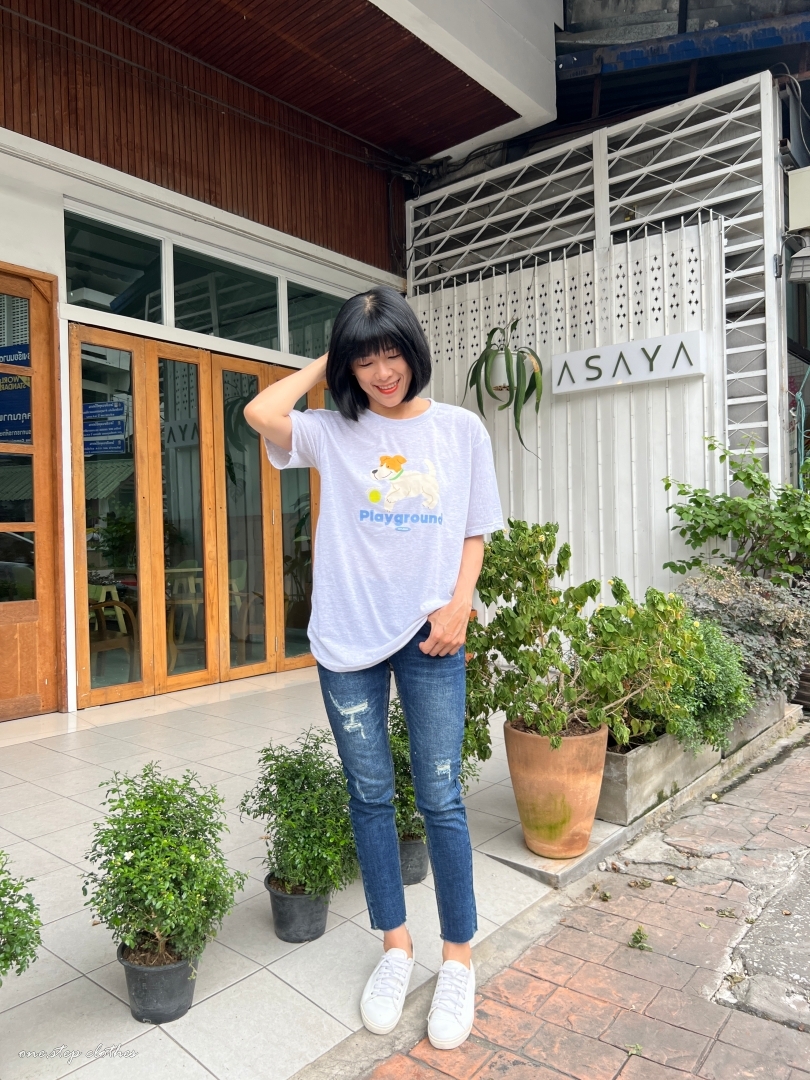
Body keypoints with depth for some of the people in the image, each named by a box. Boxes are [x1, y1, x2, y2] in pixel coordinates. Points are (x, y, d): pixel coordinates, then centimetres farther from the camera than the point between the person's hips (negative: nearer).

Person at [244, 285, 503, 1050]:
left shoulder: (461, 431, 3)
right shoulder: (333, 432, 3)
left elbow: (475, 534, 7)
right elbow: (261, 413, -15)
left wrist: (460, 604, -8)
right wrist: (323, 365, -1)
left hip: (429, 637, -1)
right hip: (347, 638, 2)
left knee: (440, 799, 4)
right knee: (369, 796, 11)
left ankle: (458, 958, 23)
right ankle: (395, 947, 30)